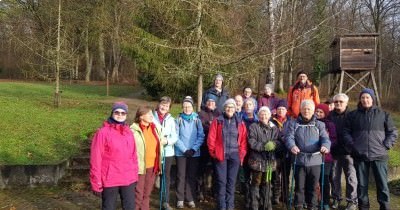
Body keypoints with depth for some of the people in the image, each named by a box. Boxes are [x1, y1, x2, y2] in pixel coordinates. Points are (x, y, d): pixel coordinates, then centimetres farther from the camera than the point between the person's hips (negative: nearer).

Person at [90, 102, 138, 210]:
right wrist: (96, 183, -10)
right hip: (110, 181, -5)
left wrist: (135, 175, 12)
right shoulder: (103, 132, -10)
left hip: (129, 180, 5)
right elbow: (95, 159, -10)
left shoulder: (129, 132, 7)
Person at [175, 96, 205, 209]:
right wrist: (184, 150, -13)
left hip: (194, 153, 1)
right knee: (181, 176, 4)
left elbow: (201, 136, -2)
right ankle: (180, 199, 14)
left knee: (192, 176, 7)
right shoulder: (178, 120, -2)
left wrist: (194, 149, -13)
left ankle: (190, 199, 18)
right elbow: (176, 137, -5)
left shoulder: (197, 120, 1)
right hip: (181, 153, -1)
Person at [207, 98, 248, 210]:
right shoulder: (217, 121, 1)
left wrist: (242, 154, 2)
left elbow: (244, 140, 7)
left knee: (231, 181, 9)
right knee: (221, 181, 2)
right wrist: (213, 152, -3)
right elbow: (211, 138, -1)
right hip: (220, 156, -2)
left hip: (235, 156, 2)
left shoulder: (240, 123, 8)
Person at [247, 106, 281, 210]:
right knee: (256, 183, 3)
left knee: (267, 183, 15)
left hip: (270, 160, 4)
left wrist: (273, 144, -23)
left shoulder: (274, 128, 9)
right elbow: (252, 143, -14)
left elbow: (279, 141, -2)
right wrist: (264, 146, -24)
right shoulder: (254, 127, -3)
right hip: (257, 160, -4)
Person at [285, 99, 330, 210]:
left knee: (312, 187, 10)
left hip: (315, 160, 1)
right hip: (299, 160, -1)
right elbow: (289, 137, -7)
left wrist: (325, 146, -26)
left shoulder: (319, 124, 10)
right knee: (299, 186, 6)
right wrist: (292, 146, -29)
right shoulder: (293, 123, 6)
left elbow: (325, 138, -3)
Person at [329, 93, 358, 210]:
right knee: (335, 176, 11)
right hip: (334, 151, 3)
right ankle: (336, 198, 25)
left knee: (351, 177, 3)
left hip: (348, 151, -2)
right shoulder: (329, 115, 5)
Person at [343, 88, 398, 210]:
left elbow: (393, 132, 9)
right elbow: (346, 132, 10)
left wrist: (386, 145, -2)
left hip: (379, 155, -1)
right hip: (360, 156, 1)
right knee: (362, 184, 9)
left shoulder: (383, 114, 6)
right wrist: (352, 145, -2)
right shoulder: (353, 115, 7)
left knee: (382, 184, 1)